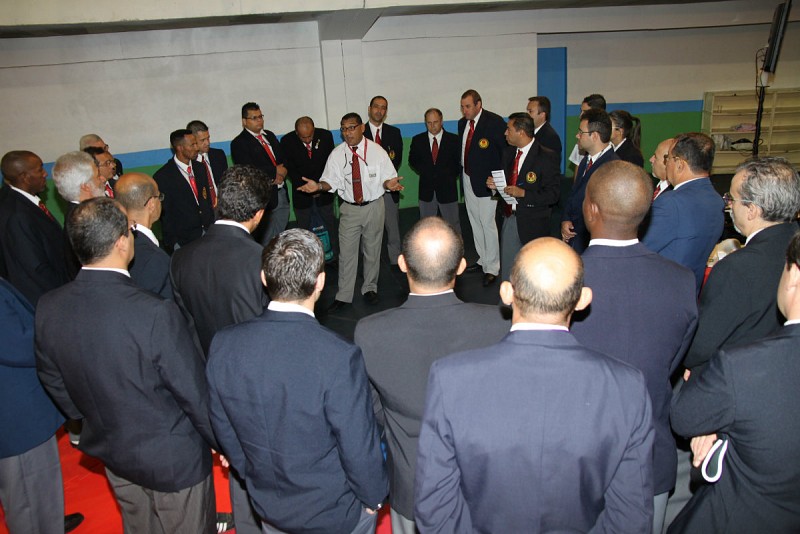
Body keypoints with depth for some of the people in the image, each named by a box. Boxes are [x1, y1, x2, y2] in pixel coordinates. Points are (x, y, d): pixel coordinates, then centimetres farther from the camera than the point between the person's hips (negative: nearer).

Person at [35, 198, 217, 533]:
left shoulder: (48, 309, -13)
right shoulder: (156, 315, -33)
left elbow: (55, 385, 2)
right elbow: (196, 395, -23)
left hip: (112, 454, 6)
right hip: (173, 459, -6)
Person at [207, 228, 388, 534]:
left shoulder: (224, 346, -18)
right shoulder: (339, 358, -34)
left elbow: (224, 429, -3)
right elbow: (358, 446, -23)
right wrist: (374, 495, -2)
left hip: (268, 506, 4)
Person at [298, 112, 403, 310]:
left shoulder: (377, 151, -6)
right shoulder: (337, 154, -2)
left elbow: (387, 179, -6)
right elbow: (331, 181, -2)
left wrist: (389, 183, -29)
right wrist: (319, 186, -23)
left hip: (374, 207, -1)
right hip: (349, 208, 1)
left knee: (372, 250, 13)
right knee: (346, 252, 4)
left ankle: (370, 288, 33)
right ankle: (344, 296, 16)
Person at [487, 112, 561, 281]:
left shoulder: (547, 157, -13)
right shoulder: (508, 153, 8)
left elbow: (553, 194, -16)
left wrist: (523, 193, -26)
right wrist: (495, 184, -2)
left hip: (533, 223, -6)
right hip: (509, 218, 6)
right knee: (508, 269, 14)